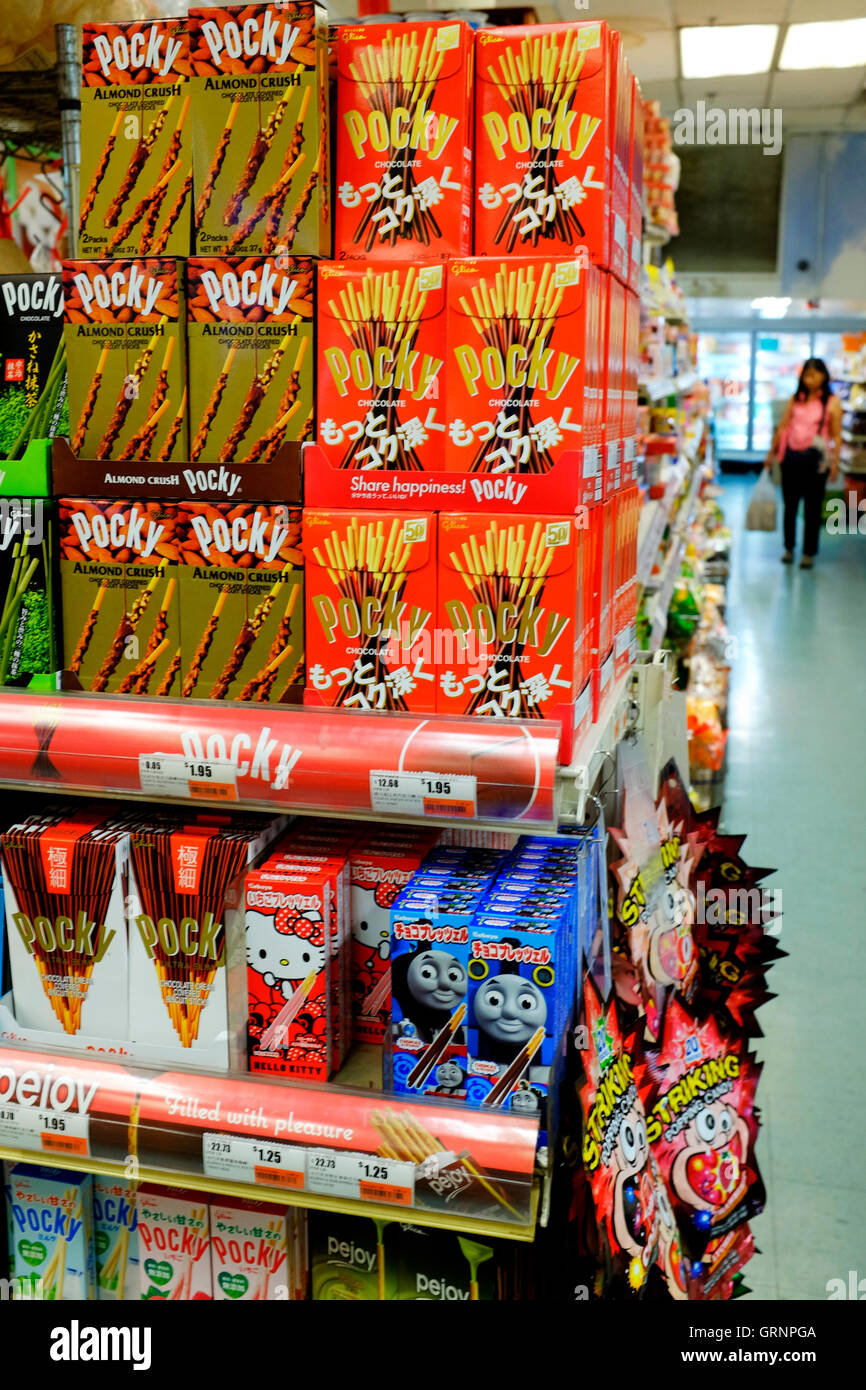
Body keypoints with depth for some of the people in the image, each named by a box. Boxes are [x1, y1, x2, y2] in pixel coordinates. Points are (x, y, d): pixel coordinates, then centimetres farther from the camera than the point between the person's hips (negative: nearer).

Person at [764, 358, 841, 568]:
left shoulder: (832, 402, -2)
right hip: (791, 456, 3)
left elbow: (836, 435, -3)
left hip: (816, 458, -3)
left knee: (812, 508, 3)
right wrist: (771, 453, 11)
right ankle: (789, 548, 24)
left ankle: (809, 553, 12)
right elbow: (782, 427, 11)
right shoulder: (796, 399, 8)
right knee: (790, 505, 10)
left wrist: (835, 462, -10)